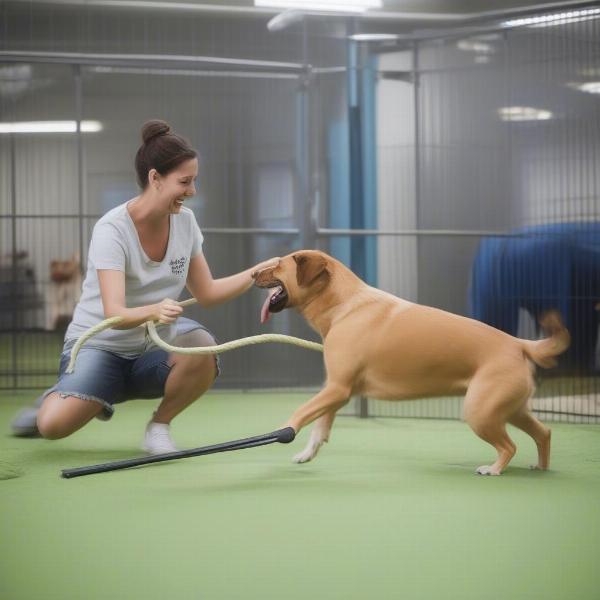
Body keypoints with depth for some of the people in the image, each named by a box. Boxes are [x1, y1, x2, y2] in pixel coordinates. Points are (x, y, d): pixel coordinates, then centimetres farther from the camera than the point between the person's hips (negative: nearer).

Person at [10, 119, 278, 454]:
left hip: (153, 350, 4)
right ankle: (78, 398, 11)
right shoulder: (112, 229, -21)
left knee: (202, 349, -32)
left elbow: (206, 294, 5)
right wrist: (154, 310, -51)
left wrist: (255, 274, -9)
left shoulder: (185, 221, -4)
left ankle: (159, 426, -6)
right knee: (52, 425, -27)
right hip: (101, 346, -3)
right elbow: (115, 314, -31)